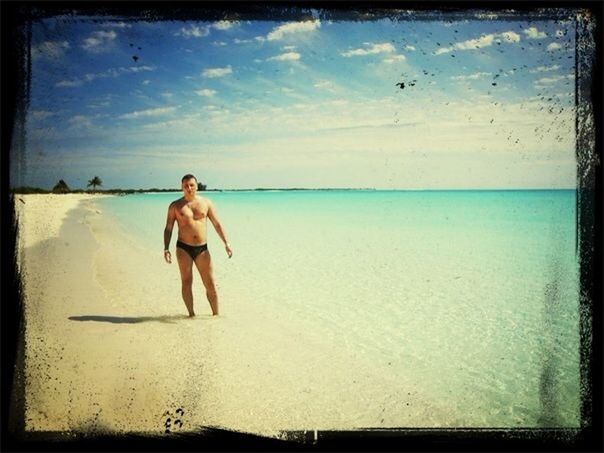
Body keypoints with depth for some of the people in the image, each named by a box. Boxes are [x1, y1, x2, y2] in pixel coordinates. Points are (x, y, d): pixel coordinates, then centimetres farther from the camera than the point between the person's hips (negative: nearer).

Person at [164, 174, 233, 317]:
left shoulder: (206, 203, 6)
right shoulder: (175, 206, 3)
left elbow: (217, 224, 6)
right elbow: (168, 228, 4)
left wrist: (226, 242, -4)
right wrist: (166, 249, -6)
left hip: (202, 249, 1)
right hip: (183, 248, -1)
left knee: (210, 284, 2)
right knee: (186, 282, 0)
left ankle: (216, 314, 14)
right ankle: (191, 314, 12)